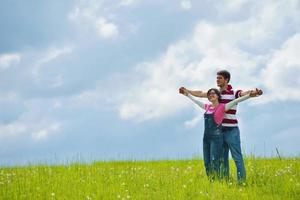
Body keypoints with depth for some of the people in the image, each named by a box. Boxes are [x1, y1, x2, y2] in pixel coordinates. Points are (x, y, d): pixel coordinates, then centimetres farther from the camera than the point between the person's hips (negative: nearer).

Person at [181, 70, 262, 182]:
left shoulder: (234, 93, -6)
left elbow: (245, 93, -24)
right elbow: (201, 94, 21)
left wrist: (254, 93, -44)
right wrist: (188, 91, 21)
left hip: (231, 130, -6)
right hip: (219, 130, 6)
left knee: (237, 157, -6)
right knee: (222, 158, 11)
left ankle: (242, 180, -5)